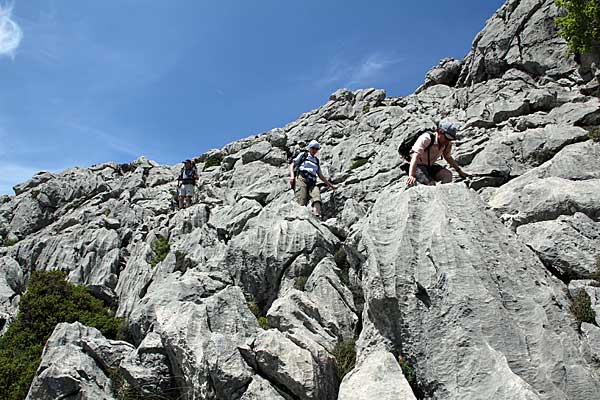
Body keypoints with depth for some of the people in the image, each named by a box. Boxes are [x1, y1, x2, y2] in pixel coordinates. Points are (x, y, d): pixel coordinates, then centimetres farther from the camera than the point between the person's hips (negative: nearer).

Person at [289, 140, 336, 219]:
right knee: (301, 202, -22)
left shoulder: (316, 161, 34)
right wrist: (292, 176, -6)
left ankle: (317, 216, -42)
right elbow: (292, 165, 13)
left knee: (317, 196, -26)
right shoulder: (303, 155, 21)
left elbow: (321, 176, 36)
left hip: (312, 183, 3)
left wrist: (330, 185, 32)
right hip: (301, 179, -3)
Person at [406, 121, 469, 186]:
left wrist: (459, 171, 12)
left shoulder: (448, 144, -5)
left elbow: (448, 157, 16)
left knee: (448, 175, -18)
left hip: (430, 166, 7)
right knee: (430, 184, -27)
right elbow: (415, 156, -34)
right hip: (418, 166, -7)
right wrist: (411, 176, -46)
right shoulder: (426, 138, -25)